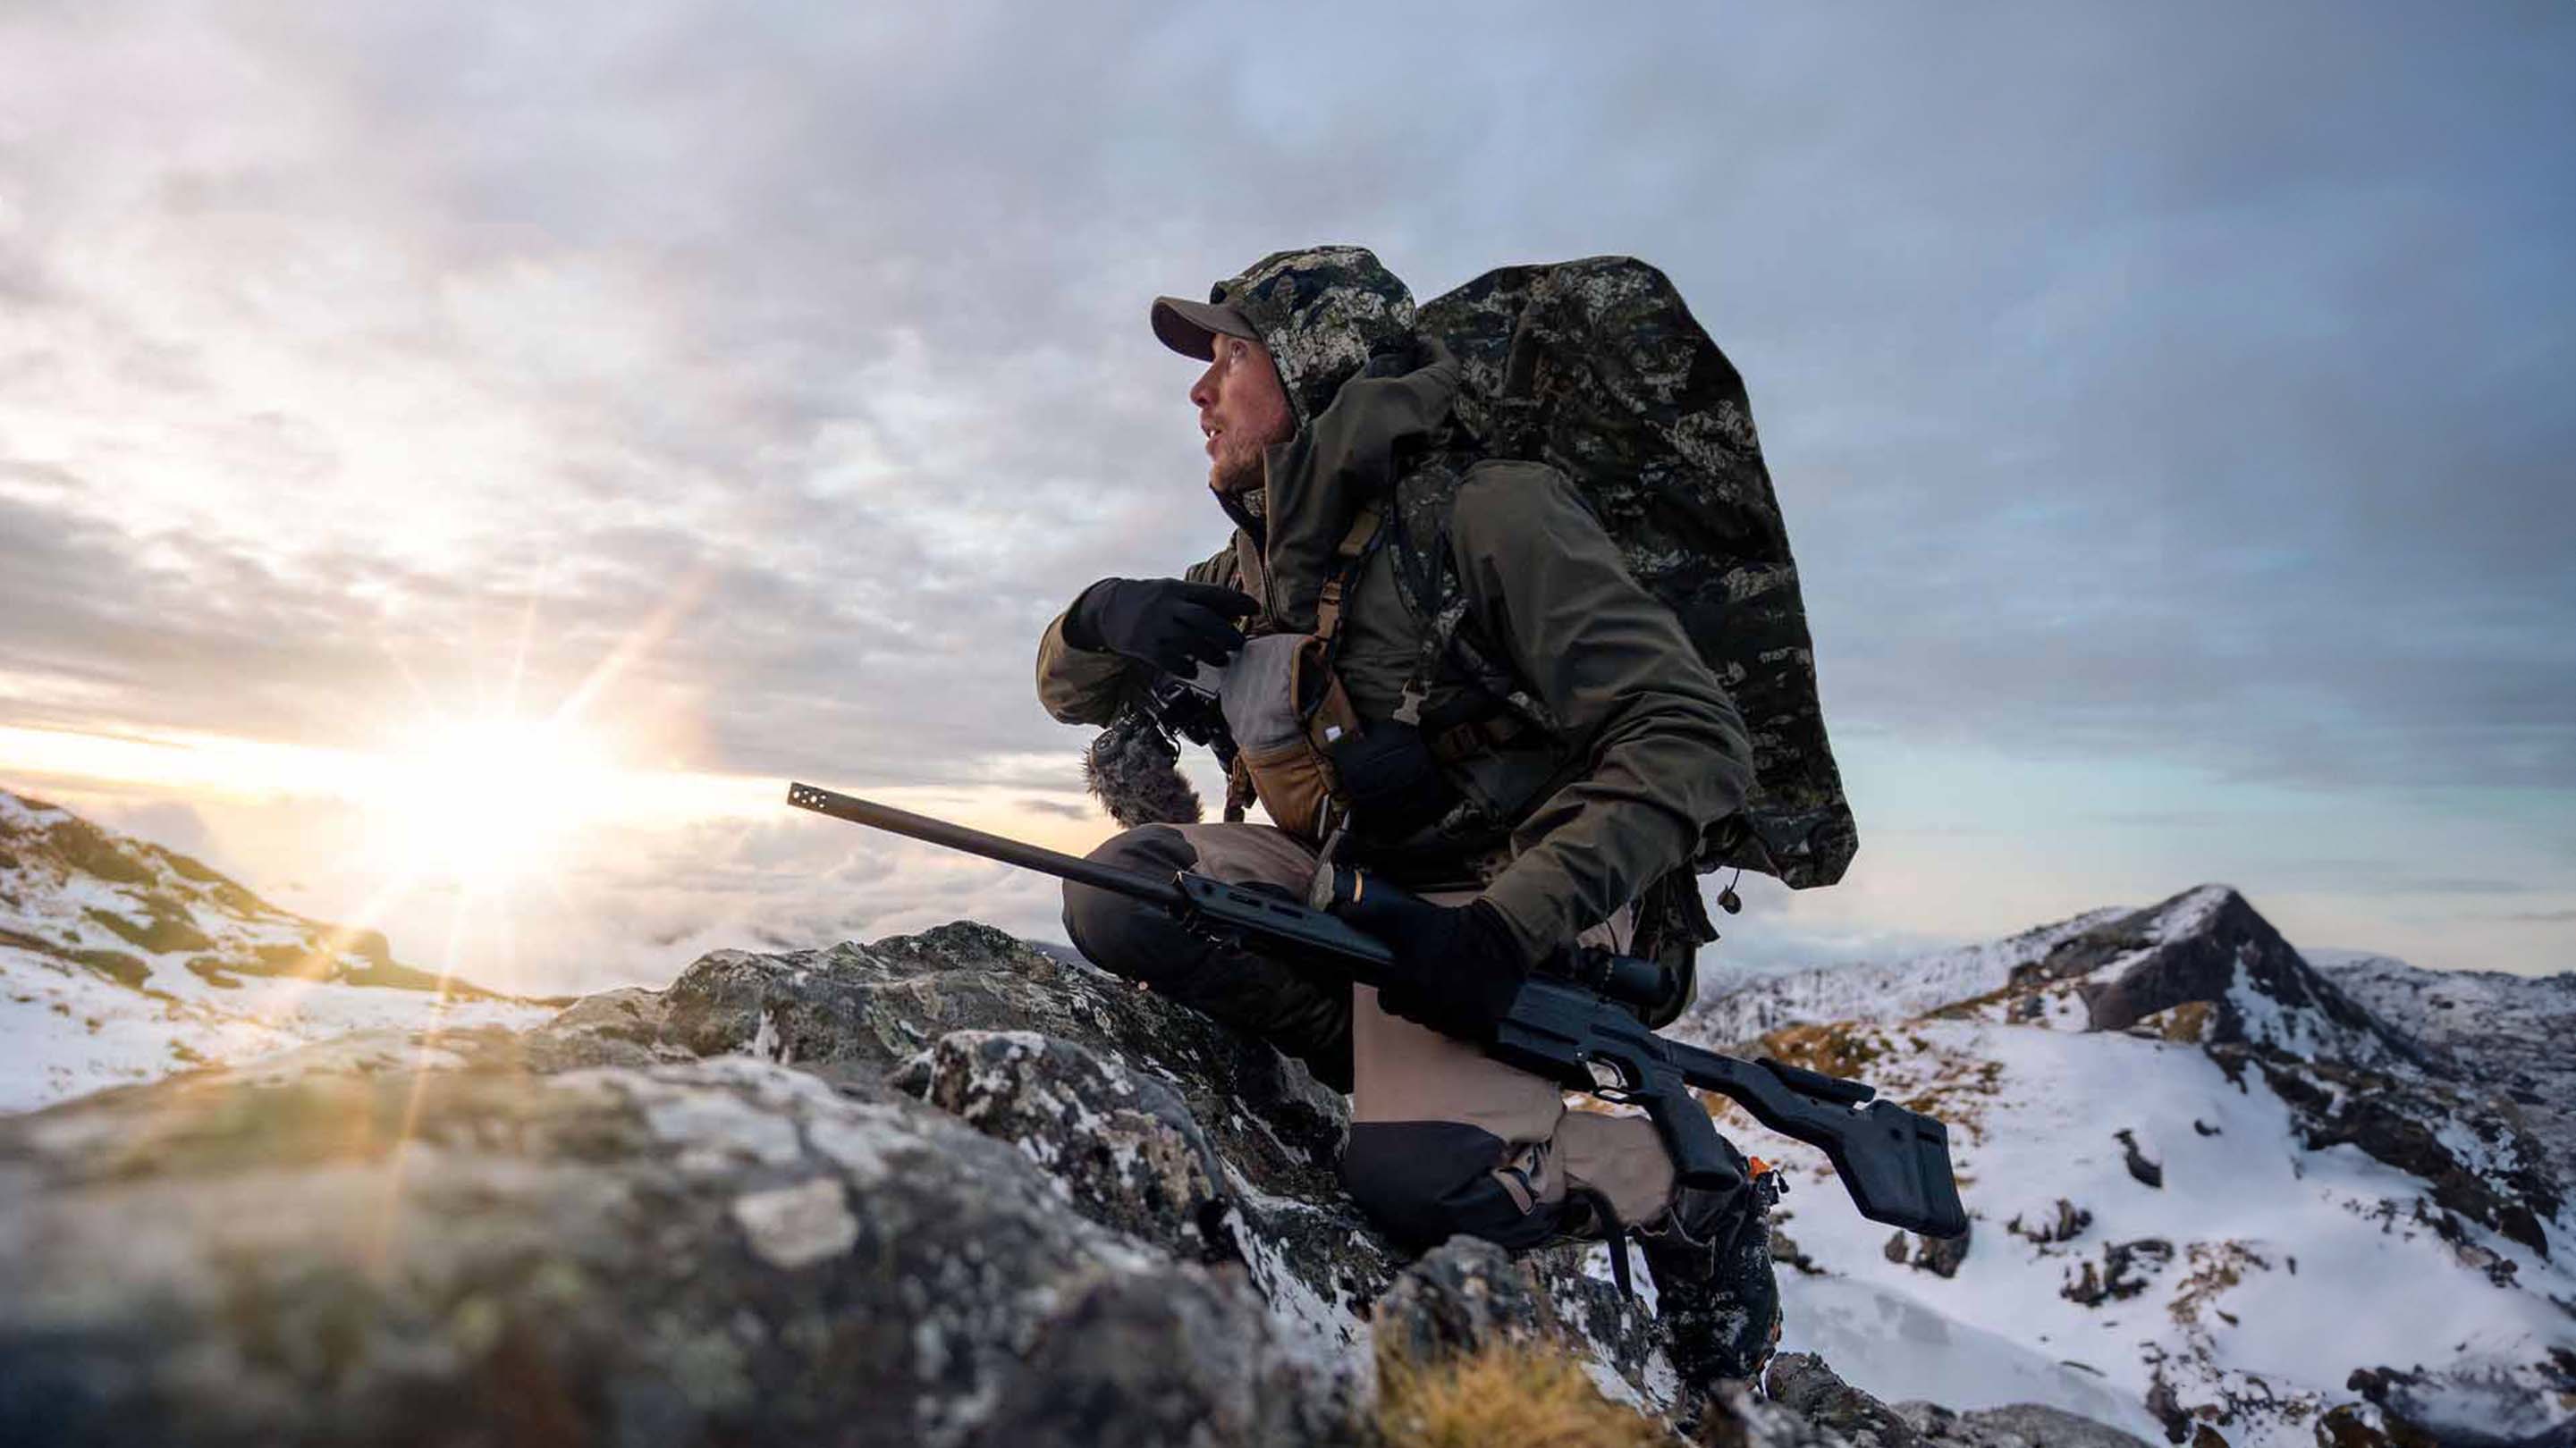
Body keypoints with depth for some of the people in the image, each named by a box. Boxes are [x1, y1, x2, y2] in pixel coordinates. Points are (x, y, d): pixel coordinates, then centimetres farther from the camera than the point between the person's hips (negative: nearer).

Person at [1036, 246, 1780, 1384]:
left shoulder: (1482, 511, -15)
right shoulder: (1260, 560, 8)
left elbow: (1693, 742, -21)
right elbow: (1071, 689, 14)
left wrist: (1508, 927, -31)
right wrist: (1103, 616, -10)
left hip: (1498, 898, -6)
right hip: (1352, 880, 7)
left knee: (1415, 1175, -28)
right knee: (1116, 895, -14)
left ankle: (1692, 1203, 1)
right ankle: (1413, 1070, -7)